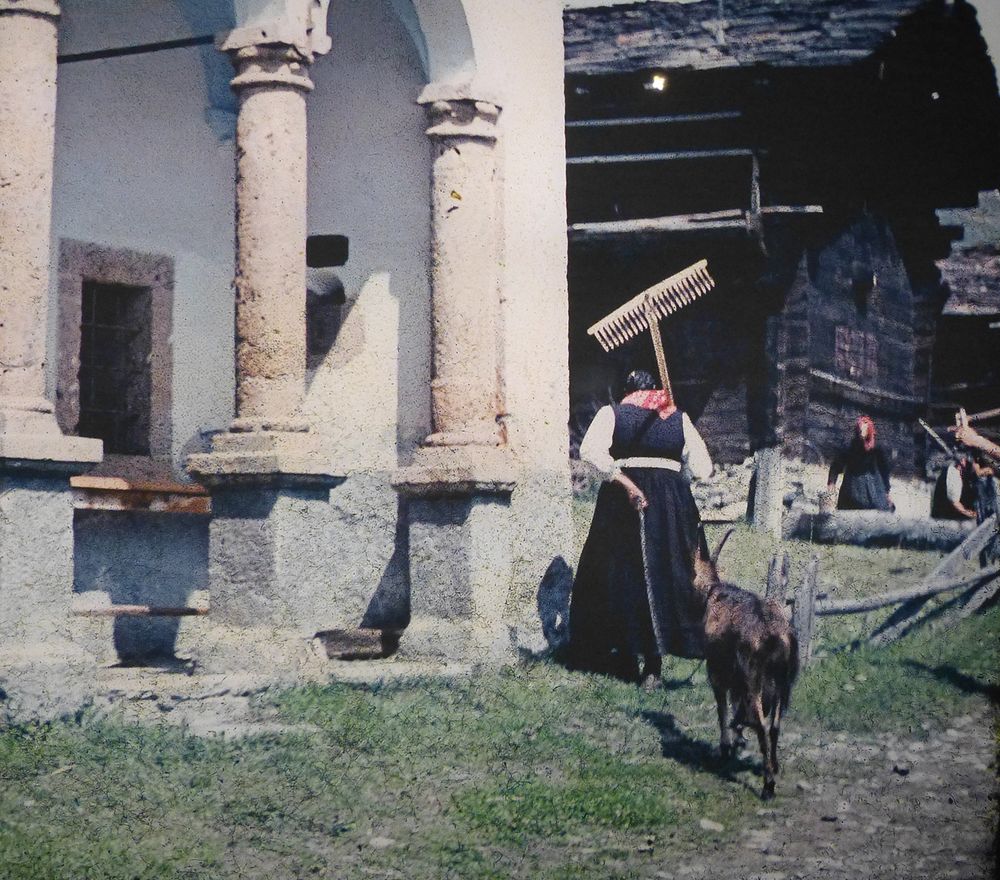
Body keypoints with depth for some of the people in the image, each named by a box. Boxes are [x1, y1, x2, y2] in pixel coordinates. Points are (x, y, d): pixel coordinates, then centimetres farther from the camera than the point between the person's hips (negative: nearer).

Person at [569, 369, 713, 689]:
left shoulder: (612, 413, 5)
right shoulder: (679, 418, 11)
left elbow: (590, 449, -14)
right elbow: (702, 467, 5)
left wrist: (624, 481, -16)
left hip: (623, 501, -2)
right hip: (671, 504, 2)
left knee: (621, 576, 7)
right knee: (665, 576, 6)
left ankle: (627, 659, 7)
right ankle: (653, 665, 2)